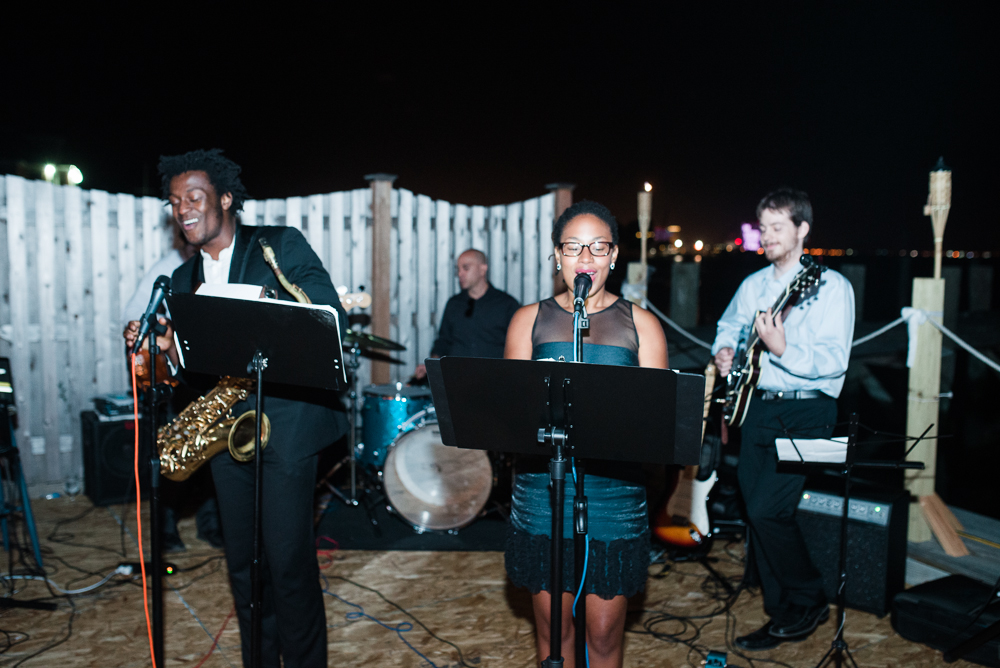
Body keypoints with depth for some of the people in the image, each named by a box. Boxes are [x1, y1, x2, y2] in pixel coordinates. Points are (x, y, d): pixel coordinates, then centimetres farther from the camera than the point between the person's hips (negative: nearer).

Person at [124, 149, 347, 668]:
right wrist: (167, 346, -8)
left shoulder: (281, 244, -1)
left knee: (288, 563, -2)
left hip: (286, 422, -5)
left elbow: (331, 315, -9)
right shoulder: (184, 280, 15)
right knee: (242, 564, 13)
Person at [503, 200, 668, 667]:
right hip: (542, 491, 1)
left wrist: (610, 418, -19)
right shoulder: (530, 320, 8)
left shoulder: (640, 324, 6)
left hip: (615, 493, 0)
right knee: (552, 628, 11)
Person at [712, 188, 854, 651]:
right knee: (755, 512, 7)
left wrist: (781, 350, -31)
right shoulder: (754, 284, 12)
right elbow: (728, 324, 28)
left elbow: (835, 362, -17)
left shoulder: (830, 286, -8)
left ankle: (810, 602, 10)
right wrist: (724, 351, 7)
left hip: (806, 411, -6)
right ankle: (782, 613, 23)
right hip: (757, 405, 7)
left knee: (767, 509, -15)